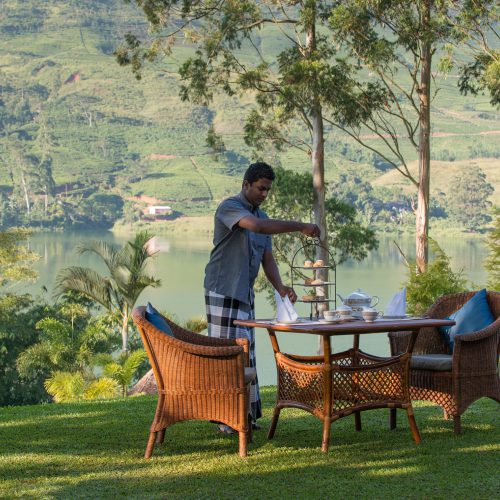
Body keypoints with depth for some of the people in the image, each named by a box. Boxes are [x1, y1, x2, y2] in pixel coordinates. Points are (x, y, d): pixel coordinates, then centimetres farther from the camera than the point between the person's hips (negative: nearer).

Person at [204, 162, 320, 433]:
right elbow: (256, 226, -31)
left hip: (245, 294, 8)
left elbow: (267, 258, 12)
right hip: (223, 292, -8)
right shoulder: (229, 207, -11)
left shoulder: (262, 216, 15)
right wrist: (299, 227, -32)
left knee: (245, 353, 7)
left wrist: (280, 287, -5)